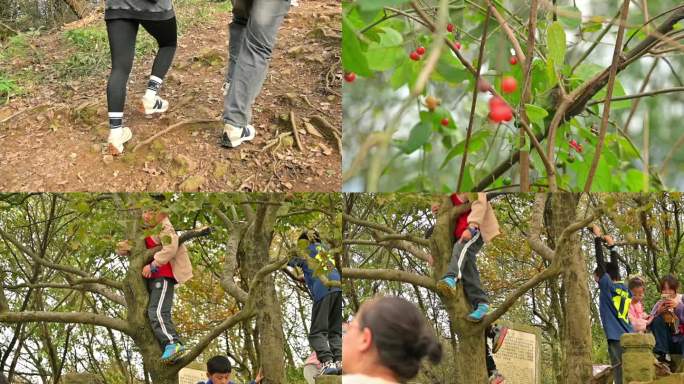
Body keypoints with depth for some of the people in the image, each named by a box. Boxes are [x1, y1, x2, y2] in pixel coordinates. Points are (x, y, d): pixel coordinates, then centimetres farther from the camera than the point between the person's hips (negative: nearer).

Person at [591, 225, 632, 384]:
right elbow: (614, 267, 28)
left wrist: (597, 237, 9)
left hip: (617, 340, -7)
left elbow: (600, 261, 1)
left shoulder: (608, 287, -3)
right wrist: (611, 246, 37)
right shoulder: (625, 290, 14)